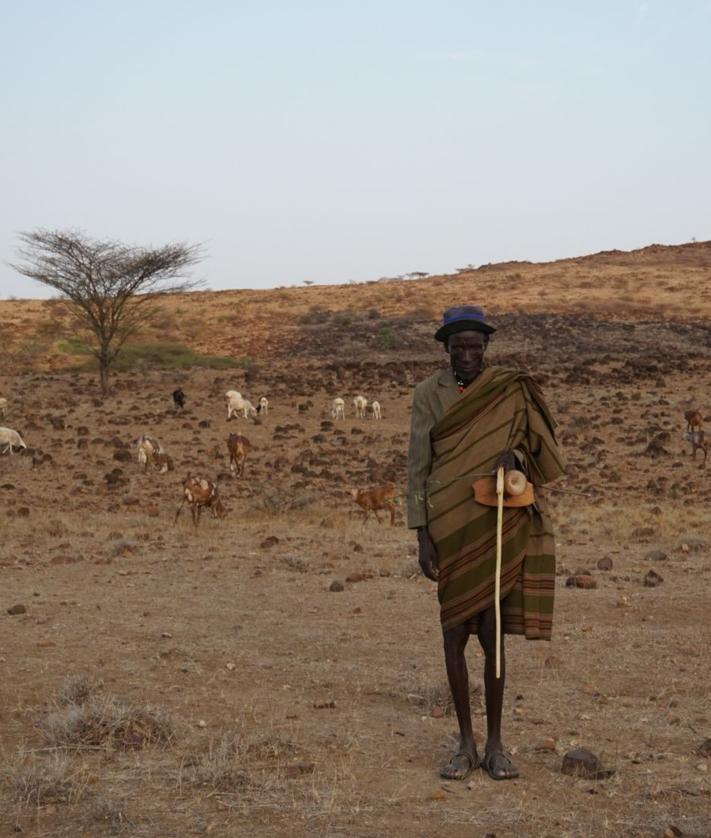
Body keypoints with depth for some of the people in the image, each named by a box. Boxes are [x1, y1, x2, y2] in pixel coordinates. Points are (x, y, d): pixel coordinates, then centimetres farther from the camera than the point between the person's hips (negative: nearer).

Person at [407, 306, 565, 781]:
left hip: (499, 527, 0)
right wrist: (422, 537, -8)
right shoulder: (429, 393, 0)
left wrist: (514, 457, -21)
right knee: (455, 632, 2)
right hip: (452, 528, 0)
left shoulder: (510, 391, 1)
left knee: (492, 633, -1)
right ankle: (466, 745, 13)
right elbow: (419, 468, -1)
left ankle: (495, 744, 12)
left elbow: (539, 448, 4)